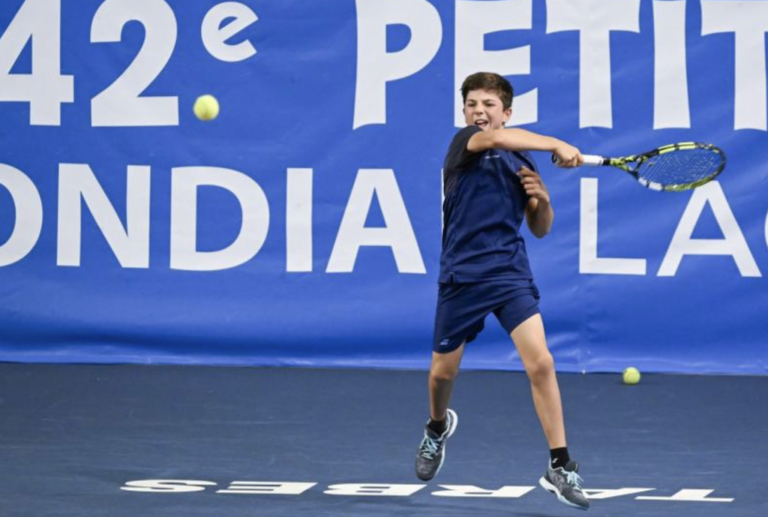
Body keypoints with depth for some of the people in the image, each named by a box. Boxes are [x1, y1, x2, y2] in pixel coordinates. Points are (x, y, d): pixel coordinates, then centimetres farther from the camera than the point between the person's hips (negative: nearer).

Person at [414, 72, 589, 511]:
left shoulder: (522, 160, 9)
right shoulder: (464, 143, -4)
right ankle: (438, 427, 47)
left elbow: (540, 229, 15)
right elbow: (494, 138, -29)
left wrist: (542, 199, -7)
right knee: (444, 371, 12)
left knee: (541, 364, -15)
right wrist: (557, 144, -35)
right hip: (462, 275, -2)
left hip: (510, 273, 2)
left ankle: (561, 467, -10)